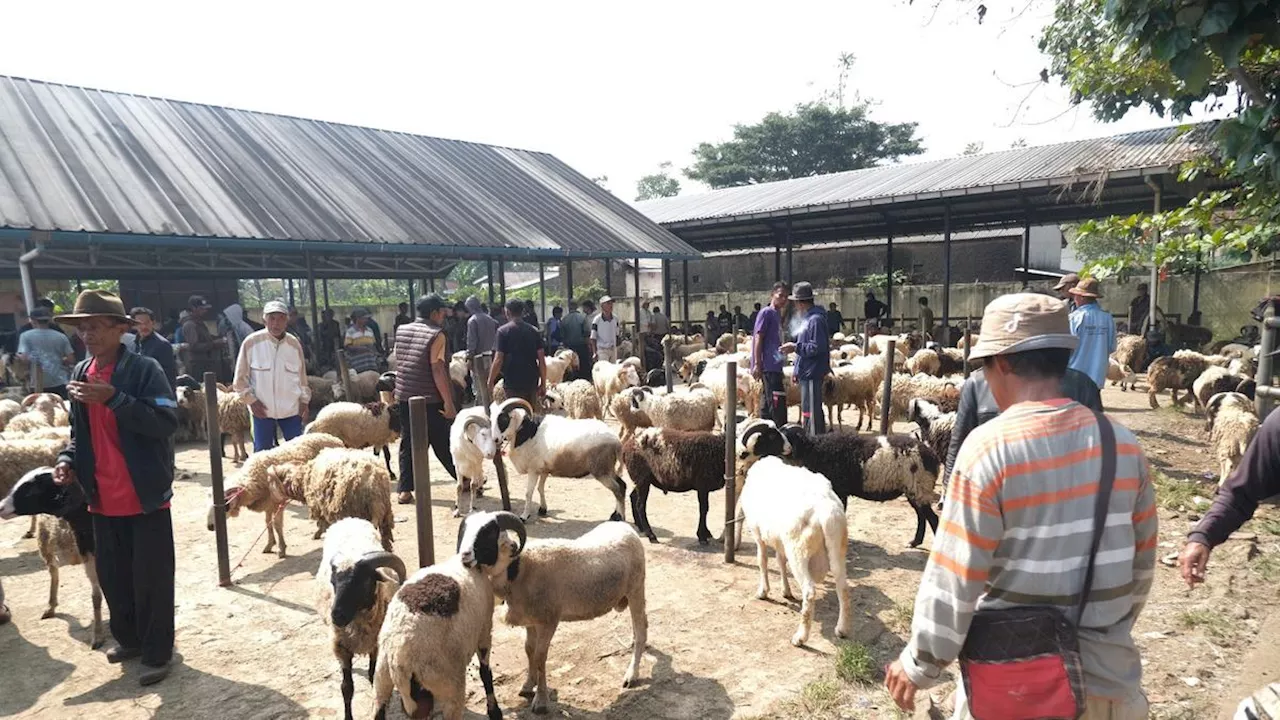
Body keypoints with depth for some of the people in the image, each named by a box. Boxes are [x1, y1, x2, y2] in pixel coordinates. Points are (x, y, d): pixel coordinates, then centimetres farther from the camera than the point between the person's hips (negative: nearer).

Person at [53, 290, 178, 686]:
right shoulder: (79, 373, 8)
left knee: (151, 577, 3)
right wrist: (68, 459, 0)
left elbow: (167, 422, -22)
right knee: (110, 574, 18)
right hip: (103, 498, 6)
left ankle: (157, 653, 18)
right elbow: (80, 431, 19)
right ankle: (128, 638, 38)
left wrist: (114, 398, -29)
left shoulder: (145, 369, -12)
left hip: (145, 496, -6)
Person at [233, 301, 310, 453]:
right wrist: (250, 399, -7)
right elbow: (240, 378, 0)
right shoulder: (252, 342, -6)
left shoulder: (294, 344, 1)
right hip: (262, 409, -2)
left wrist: (304, 400, 6)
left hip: (291, 409, 2)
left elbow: (302, 375, 10)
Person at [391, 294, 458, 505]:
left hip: (404, 398, 6)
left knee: (408, 443, 11)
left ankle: (405, 490, 9)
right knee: (444, 444, 6)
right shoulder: (436, 335, -13)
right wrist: (448, 402, -16)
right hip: (430, 400, -6)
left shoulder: (401, 331, 8)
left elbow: (397, 361, 15)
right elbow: (438, 371, -18)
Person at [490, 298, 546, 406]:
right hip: (532, 382, 4)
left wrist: (490, 382, -2)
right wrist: (543, 383, 9)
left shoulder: (503, 331, -6)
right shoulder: (534, 331, 4)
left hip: (512, 382, -3)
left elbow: (498, 360, -11)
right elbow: (542, 360, 2)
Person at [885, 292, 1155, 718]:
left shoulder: (989, 447, -20)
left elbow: (955, 578, -18)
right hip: (1109, 673, 5)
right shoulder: (1123, 445, -4)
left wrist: (920, 664, -5)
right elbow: (1141, 565, 6)